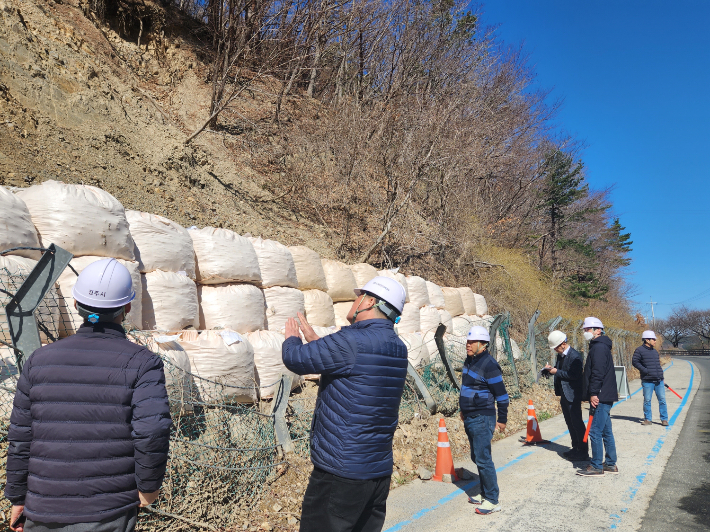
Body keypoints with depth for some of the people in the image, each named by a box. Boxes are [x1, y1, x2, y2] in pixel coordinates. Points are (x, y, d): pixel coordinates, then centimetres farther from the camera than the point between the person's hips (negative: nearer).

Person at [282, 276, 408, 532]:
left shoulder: (352, 341, -21)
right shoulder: (398, 348, 5)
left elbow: (296, 359, -12)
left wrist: (292, 338, 10)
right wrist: (314, 339, 27)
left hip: (340, 474, -8)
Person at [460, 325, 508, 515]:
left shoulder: (489, 365, -18)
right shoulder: (469, 360, 8)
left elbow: (501, 394, -15)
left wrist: (502, 419, -12)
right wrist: (463, 410, 26)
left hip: (482, 419, -9)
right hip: (470, 419, 9)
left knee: (483, 460, -4)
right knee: (477, 457, 17)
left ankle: (492, 501, 7)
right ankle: (485, 494, 29)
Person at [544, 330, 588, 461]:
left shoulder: (575, 356, -17)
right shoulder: (560, 355, 11)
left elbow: (575, 375, -24)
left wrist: (557, 372, -20)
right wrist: (552, 368, 0)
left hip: (573, 395, -9)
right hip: (563, 394, 9)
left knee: (577, 422, -2)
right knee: (570, 422, 16)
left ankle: (583, 451, 7)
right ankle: (576, 448, 26)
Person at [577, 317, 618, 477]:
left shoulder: (599, 347, -14)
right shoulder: (599, 346, 19)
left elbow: (598, 373, -22)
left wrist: (594, 393, -22)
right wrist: (594, 393, 22)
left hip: (601, 397, -11)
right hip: (604, 396, 11)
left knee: (595, 431, -5)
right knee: (606, 431, 15)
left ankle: (596, 466, 1)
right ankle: (610, 464, 22)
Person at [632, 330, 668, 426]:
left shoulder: (655, 351, 18)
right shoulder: (640, 350, -2)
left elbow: (658, 365, 24)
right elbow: (635, 362, -6)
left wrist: (662, 378, 20)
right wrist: (645, 370, -14)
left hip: (659, 381, 5)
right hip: (647, 381, -5)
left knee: (662, 400, 4)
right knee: (647, 400, 0)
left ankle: (664, 419, 12)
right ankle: (647, 419, 11)